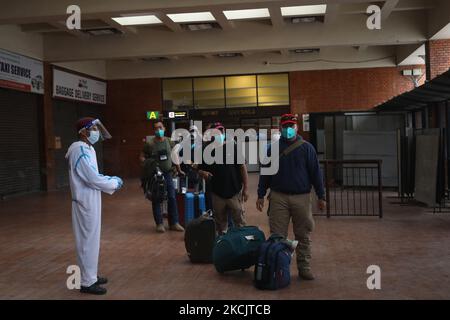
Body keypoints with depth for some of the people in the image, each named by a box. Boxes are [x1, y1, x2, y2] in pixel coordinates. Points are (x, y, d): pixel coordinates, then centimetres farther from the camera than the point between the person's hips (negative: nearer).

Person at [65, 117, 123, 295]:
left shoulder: (87, 149, 12)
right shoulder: (80, 150, -20)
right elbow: (93, 179, -23)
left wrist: (112, 180, 5)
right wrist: (115, 183, -10)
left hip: (90, 201, 10)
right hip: (86, 202, -10)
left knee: (91, 240, 17)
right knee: (88, 241, -2)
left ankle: (90, 275, 29)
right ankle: (87, 282, 8)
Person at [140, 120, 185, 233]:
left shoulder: (169, 142, 4)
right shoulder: (149, 144, -8)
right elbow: (142, 157, -1)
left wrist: (179, 170, 14)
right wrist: (147, 164, -20)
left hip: (168, 174, 3)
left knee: (172, 198, 5)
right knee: (156, 200, 4)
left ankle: (174, 223, 15)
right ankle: (159, 224, 15)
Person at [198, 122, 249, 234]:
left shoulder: (232, 147, -4)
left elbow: (242, 167, -3)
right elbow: (200, 170, 11)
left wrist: (246, 188, -7)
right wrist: (203, 173, -14)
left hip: (235, 192, -3)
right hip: (217, 194, 3)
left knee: (239, 223, 2)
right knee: (220, 224, 14)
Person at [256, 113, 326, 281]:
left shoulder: (306, 148, 4)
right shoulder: (273, 148, 7)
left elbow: (316, 172, 3)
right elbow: (265, 173, 9)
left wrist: (321, 196, 0)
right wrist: (261, 195, 6)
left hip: (301, 198, 0)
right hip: (278, 197, 0)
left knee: (303, 236, 6)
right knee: (277, 236, 2)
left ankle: (304, 268, 17)